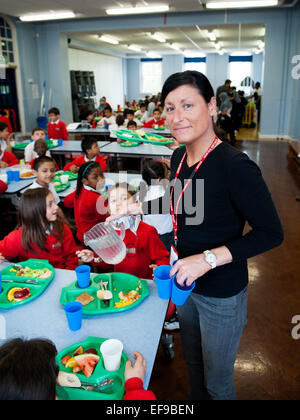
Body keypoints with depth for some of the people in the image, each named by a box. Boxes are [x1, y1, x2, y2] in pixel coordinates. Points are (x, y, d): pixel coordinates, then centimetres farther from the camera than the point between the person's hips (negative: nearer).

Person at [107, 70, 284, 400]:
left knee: (217, 382, 18)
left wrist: (209, 258, -30)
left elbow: (271, 233, -23)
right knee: (193, 362, 30)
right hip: (185, 282, 7)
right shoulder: (179, 156, -4)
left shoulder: (235, 166, -28)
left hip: (222, 294, -7)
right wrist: (133, 208, 13)